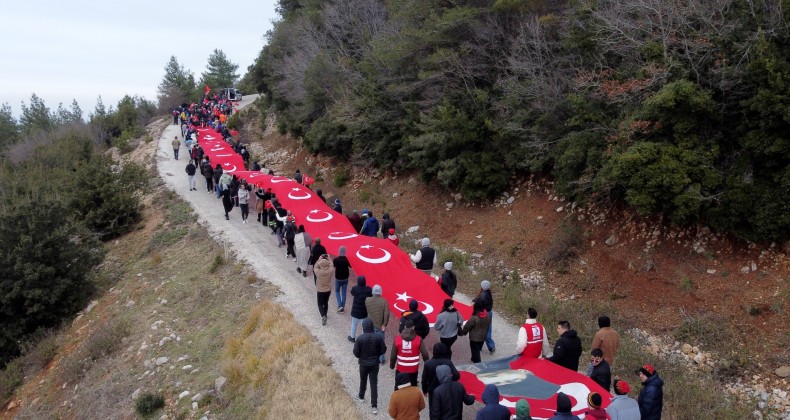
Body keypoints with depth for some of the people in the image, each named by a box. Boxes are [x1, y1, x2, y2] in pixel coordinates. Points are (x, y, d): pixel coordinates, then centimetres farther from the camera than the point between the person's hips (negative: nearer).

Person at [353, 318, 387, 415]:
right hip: (375, 364, 1)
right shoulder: (378, 337, -13)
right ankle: (374, 406, 4)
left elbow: (356, 353, -13)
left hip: (363, 364, -1)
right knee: (374, 383, 6)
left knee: (363, 380, 24)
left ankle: (361, 396, 47)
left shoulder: (360, 338, -19)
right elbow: (383, 350, -4)